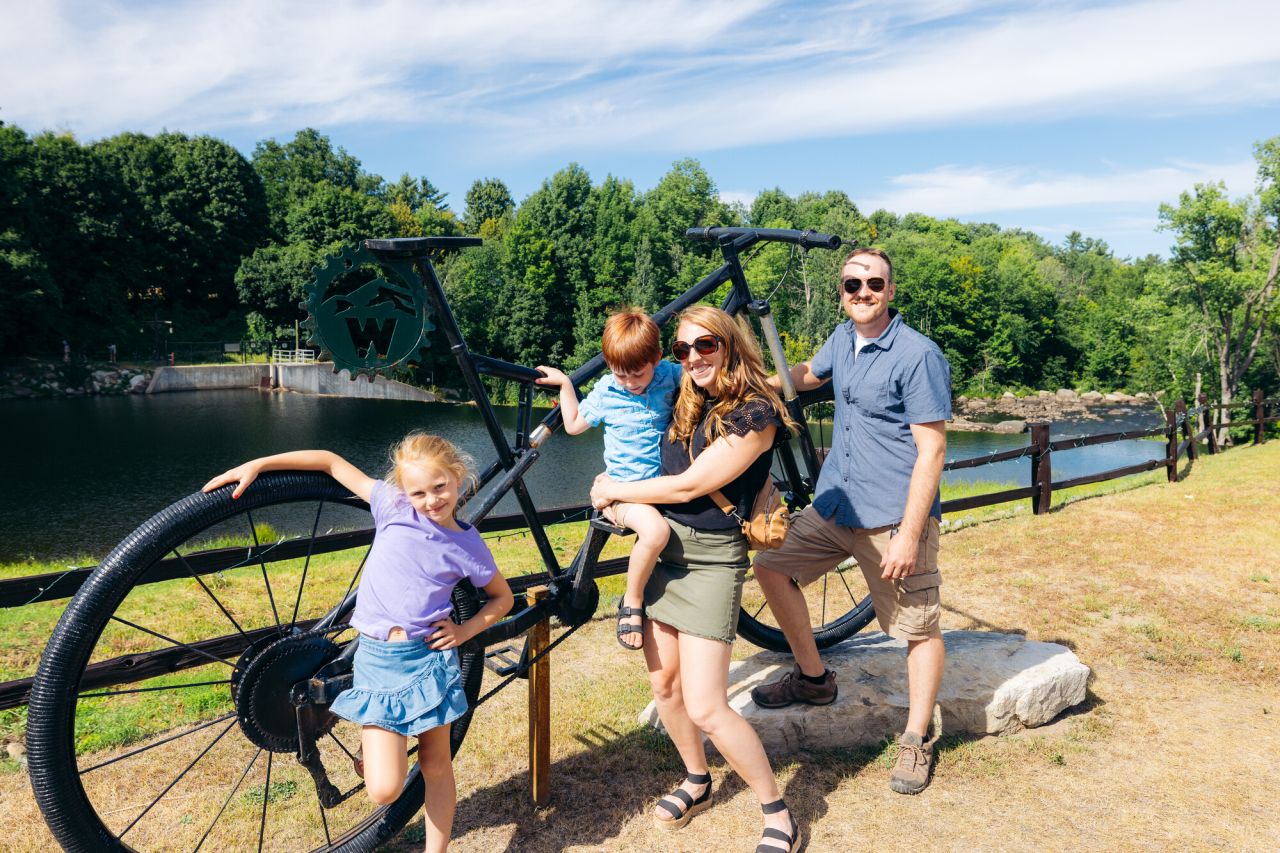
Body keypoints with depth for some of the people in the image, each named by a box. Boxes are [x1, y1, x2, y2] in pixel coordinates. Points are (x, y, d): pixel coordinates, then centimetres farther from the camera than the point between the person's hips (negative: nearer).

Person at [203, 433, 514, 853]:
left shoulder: (468, 547, -3)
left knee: (436, 766, 13)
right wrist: (256, 464, -4)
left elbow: (503, 597, 11)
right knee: (384, 790, -6)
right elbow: (332, 461, 0)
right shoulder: (392, 506, -5)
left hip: (430, 657, 1)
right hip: (376, 659, 0)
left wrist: (464, 630, -3)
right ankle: (370, 744, 27)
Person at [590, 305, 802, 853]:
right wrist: (621, 494, 3)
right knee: (663, 685, 14)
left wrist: (615, 491, -6)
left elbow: (689, 486, -17)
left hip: (711, 560, -7)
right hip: (663, 548, 7)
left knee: (705, 707, -7)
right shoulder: (685, 404, 7)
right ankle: (697, 782, 39)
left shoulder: (754, 414, -15)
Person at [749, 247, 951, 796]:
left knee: (920, 629, 3)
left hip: (894, 519, -7)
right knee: (772, 565, 10)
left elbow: (931, 451, -18)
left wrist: (909, 535, -22)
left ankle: (916, 741, 23)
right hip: (834, 505, 8)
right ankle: (813, 679, 25)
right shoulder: (842, 339, 6)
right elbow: (806, 375, 28)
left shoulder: (918, 355, -16)